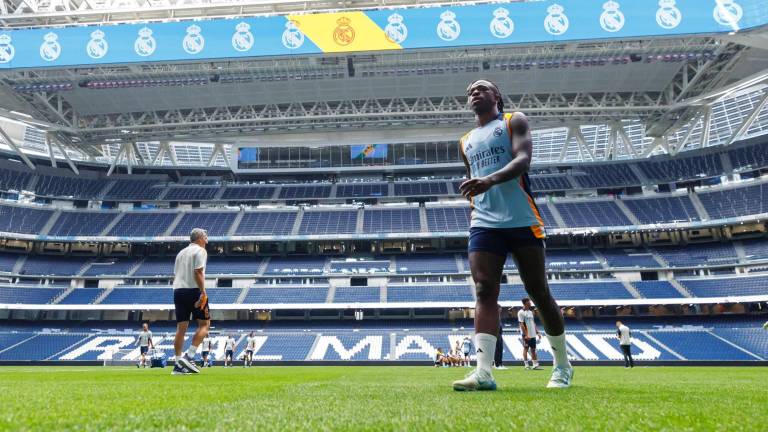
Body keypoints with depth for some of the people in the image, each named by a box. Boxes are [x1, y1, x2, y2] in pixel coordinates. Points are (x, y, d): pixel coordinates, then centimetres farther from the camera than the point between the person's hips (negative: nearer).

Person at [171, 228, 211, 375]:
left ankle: (178, 365, 5)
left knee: (181, 328, 6)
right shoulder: (200, 251, -2)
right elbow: (198, 272, -15)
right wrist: (203, 293, -18)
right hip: (194, 290, -7)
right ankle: (189, 356, -10)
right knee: (204, 324, 1)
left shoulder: (181, 252, 21)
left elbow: (175, 275, 20)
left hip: (178, 290, 7)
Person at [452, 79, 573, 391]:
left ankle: (562, 366, 19)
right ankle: (483, 371, -20)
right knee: (485, 292, -13)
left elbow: (523, 159, -12)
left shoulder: (514, 121, 8)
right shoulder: (466, 142, 23)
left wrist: (491, 180, -29)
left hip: (522, 221, -4)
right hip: (484, 224, 4)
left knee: (538, 292, 3)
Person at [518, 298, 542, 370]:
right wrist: (525, 335, -19)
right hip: (526, 335, -7)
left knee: (533, 349, 8)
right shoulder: (521, 312, -10)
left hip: (533, 335, 8)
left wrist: (537, 332, 11)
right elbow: (521, 324, -15)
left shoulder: (530, 312, 15)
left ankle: (535, 365, 11)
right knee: (526, 349, -1)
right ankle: (526, 365, 4)